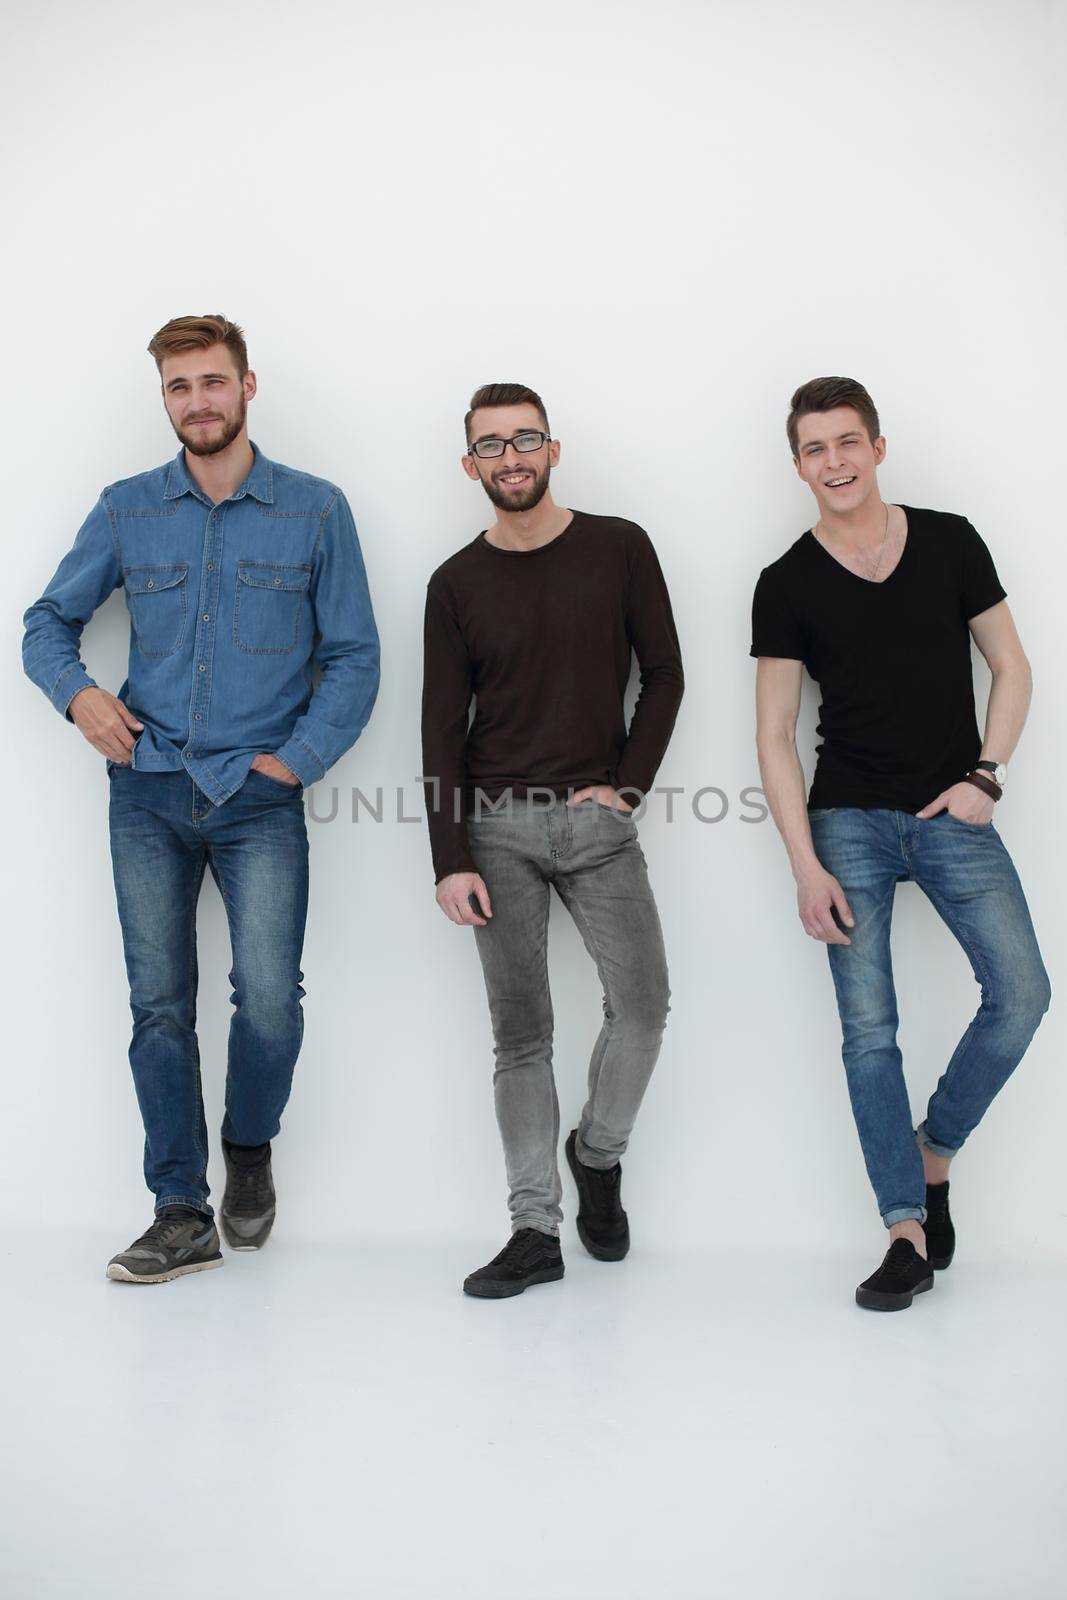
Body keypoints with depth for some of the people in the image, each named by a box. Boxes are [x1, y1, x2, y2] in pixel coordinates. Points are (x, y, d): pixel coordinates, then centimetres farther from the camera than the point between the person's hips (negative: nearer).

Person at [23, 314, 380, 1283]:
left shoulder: (315, 511, 3)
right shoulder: (127, 510, 8)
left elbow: (354, 658, 4)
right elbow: (49, 621, 15)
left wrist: (295, 759, -8)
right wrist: (77, 691, -5)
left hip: (260, 797, -2)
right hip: (149, 793, 2)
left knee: (270, 997, -13)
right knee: (160, 1007, 3)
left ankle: (250, 1148, 17)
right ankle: (183, 1215, 14)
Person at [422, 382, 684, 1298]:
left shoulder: (619, 549, 3)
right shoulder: (457, 585, 5)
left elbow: (664, 676, 7)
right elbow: (443, 729, 3)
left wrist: (628, 785, -4)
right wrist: (452, 862, -4)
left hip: (596, 818, 0)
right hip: (498, 825, 0)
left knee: (642, 1000, -11)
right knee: (520, 1034, 1)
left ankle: (598, 1153, 16)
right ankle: (535, 1230, 8)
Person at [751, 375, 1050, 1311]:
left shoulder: (950, 543, 5)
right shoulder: (787, 585, 0)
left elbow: (1011, 668, 11)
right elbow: (775, 733, -1)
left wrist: (986, 777, -4)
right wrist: (806, 867, -8)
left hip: (953, 815, 1)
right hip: (849, 821, -1)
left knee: (1021, 995, -11)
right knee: (869, 1031, -4)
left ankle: (933, 1152, 15)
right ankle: (910, 1234, 7)